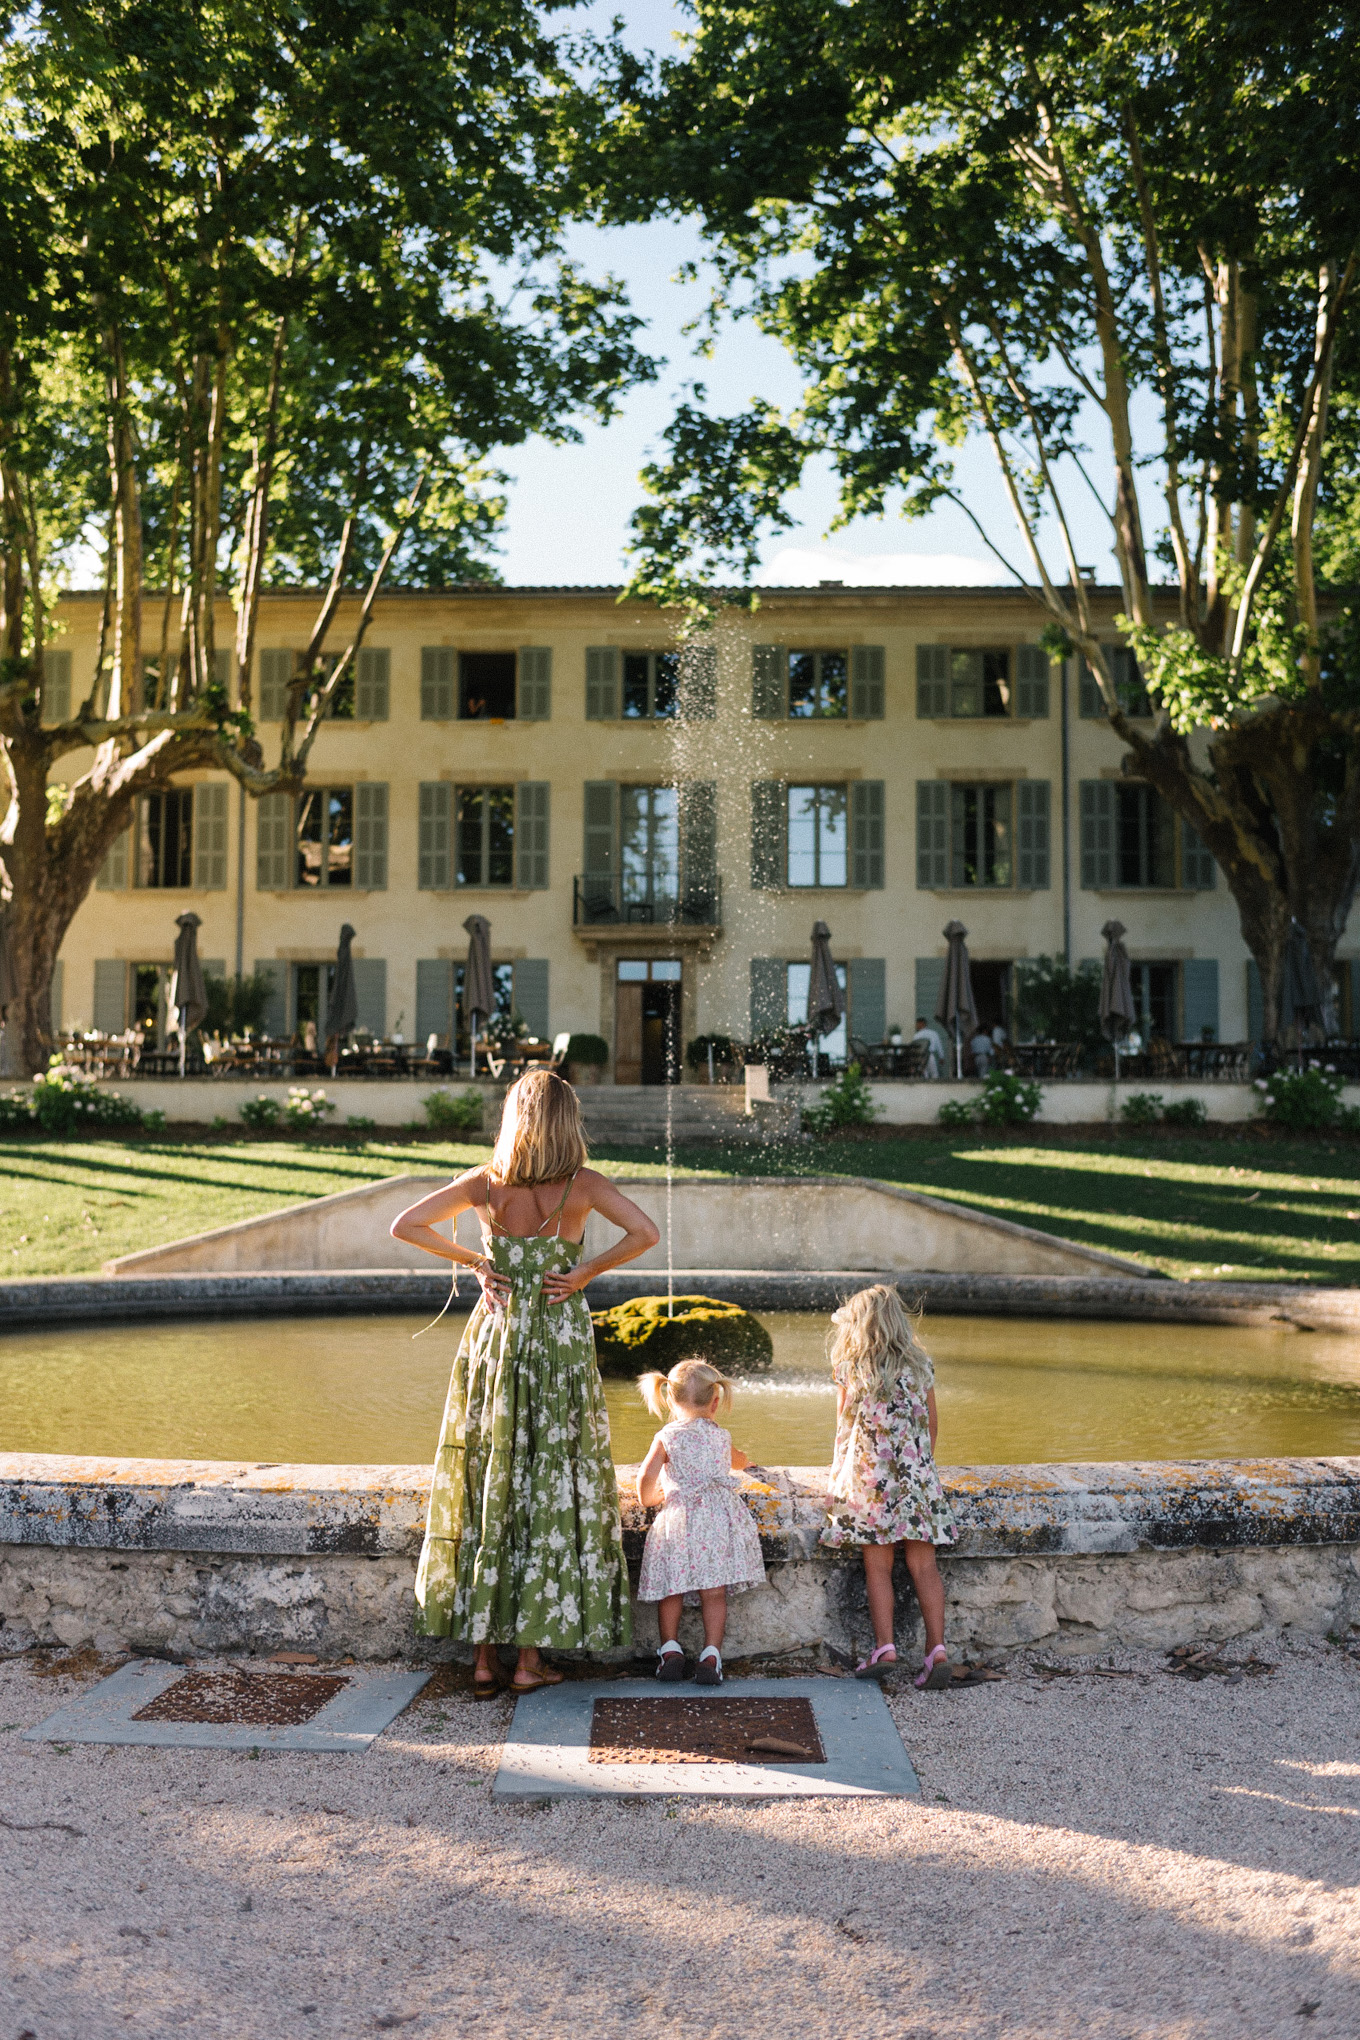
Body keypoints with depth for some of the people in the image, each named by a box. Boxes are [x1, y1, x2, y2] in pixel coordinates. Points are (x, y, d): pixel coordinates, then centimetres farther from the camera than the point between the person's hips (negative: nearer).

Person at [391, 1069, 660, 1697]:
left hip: (494, 1339, 2)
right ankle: (531, 1657, 8)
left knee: (488, 1490, 9)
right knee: (553, 1492, 6)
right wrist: (586, 1271, -7)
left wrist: (472, 1261, 3)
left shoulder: (484, 1183, -2)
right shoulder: (581, 1186, -6)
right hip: (561, 1344, -2)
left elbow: (406, 1225, -2)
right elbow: (645, 1233, -16)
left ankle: (484, 1656, 13)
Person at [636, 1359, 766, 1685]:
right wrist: (742, 1460, 61)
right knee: (714, 1591, 3)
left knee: (671, 1589, 12)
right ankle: (711, 1655, -3)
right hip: (720, 1516, 2)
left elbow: (645, 1477, -9)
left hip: (678, 1518, -2)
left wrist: (649, 1498, 15)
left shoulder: (666, 1438, 1)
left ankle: (670, 1649, 11)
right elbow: (739, 1462, 35)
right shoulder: (721, 1437, 12)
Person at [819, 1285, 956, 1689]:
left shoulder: (851, 1368, 0)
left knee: (878, 1567, 3)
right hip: (916, 1474, 2)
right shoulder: (920, 1364, 8)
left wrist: (841, 1472, 21)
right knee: (924, 1565, 2)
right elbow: (932, 1423, 13)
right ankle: (937, 1649, -3)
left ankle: (884, 1648, -2)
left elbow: (845, 1424, 7)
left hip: (869, 1473, -2)